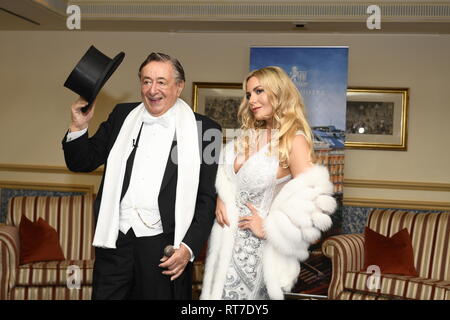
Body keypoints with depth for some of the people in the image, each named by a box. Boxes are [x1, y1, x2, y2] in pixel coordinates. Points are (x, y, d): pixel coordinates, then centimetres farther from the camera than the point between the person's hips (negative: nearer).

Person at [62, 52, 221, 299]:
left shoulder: (203, 129, -3)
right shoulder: (122, 116, 8)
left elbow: (208, 198, -2)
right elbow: (82, 163, 13)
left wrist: (189, 247, -9)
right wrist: (78, 127, -5)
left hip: (164, 246, -3)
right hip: (115, 242, 3)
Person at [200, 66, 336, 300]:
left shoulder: (294, 140, -15)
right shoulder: (247, 136, 6)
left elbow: (311, 206, -20)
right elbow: (223, 174, 19)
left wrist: (268, 228, -14)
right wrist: (220, 198, 0)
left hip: (254, 248, -6)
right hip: (225, 242, 6)